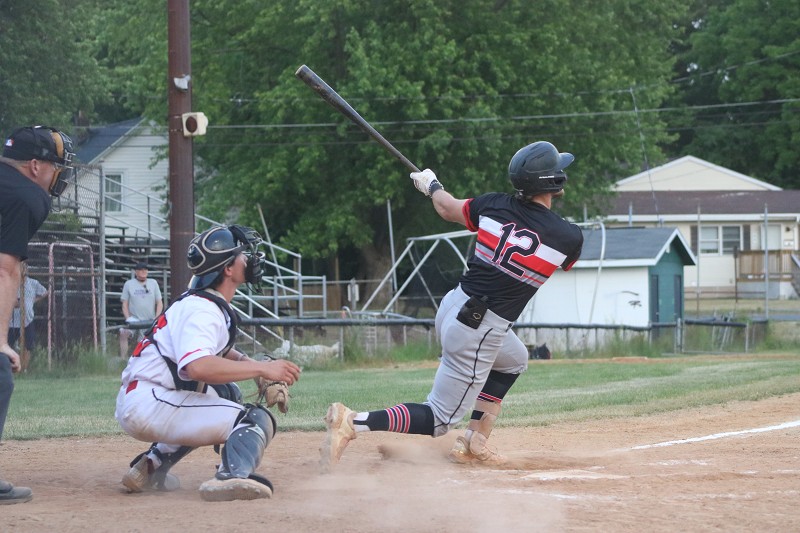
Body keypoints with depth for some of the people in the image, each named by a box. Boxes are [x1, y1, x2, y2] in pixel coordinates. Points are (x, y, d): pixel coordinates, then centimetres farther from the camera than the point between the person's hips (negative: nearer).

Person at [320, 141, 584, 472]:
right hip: (479, 333, -7)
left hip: (452, 307, 7)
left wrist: (431, 185, 40)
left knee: (514, 360, 33)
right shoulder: (569, 237, -11)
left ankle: (474, 442, 26)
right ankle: (354, 423, -20)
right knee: (437, 421, 1)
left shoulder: (494, 206, -2)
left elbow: (447, 209, 18)